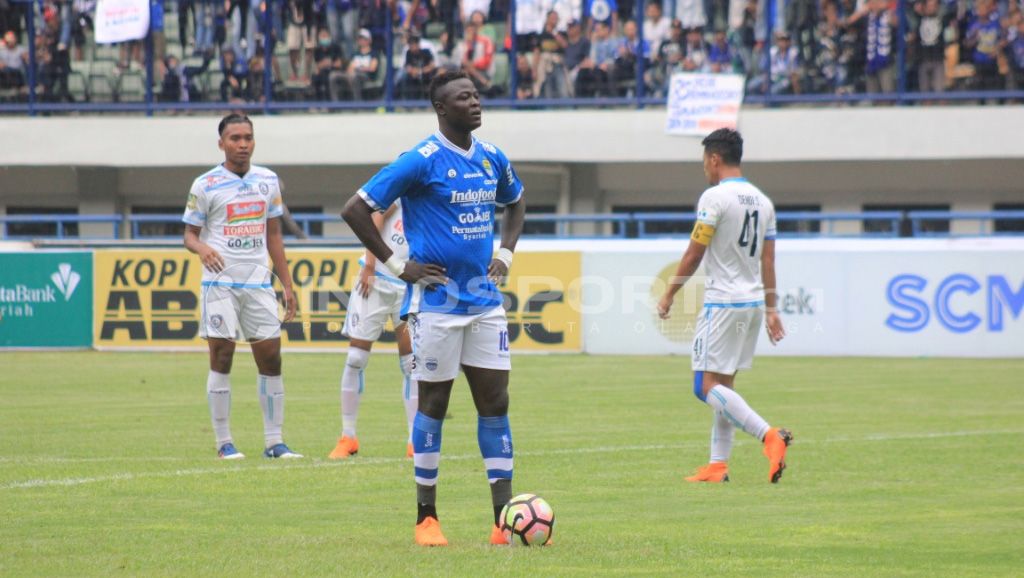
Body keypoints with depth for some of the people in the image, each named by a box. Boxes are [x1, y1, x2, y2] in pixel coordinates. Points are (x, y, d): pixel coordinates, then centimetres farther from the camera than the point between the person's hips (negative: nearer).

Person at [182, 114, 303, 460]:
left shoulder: (268, 181, 10)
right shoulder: (206, 185, -2)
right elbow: (189, 234, 2)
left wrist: (287, 285, 13)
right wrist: (201, 248, -22)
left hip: (258, 282, 4)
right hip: (221, 282, -4)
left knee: (270, 358, 2)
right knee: (221, 358, -5)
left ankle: (274, 441, 7)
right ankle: (224, 442, 2)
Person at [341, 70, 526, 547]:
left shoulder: (493, 159, 7)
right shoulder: (422, 162, -11)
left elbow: (515, 204, 28)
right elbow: (355, 210, -11)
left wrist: (506, 253, 12)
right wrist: (397, 266, -10)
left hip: (485, 301, 5)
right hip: (436, 303, -5)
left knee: (495, 402, 2)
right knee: (433, 404, 2)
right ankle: (426, 519, 11)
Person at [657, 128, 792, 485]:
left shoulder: (715, 197, -12)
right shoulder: (762, 201, 11)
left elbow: (693, 255, -10)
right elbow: (768, 261, 13)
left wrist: (669, 295, 1)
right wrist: (771, 309, 17)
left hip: (723, 302, -8)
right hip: (754, 301, 8)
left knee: (707, 386, -9)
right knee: (723, 385, 14)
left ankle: (770, 436, -24)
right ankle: (718, 465, 11)